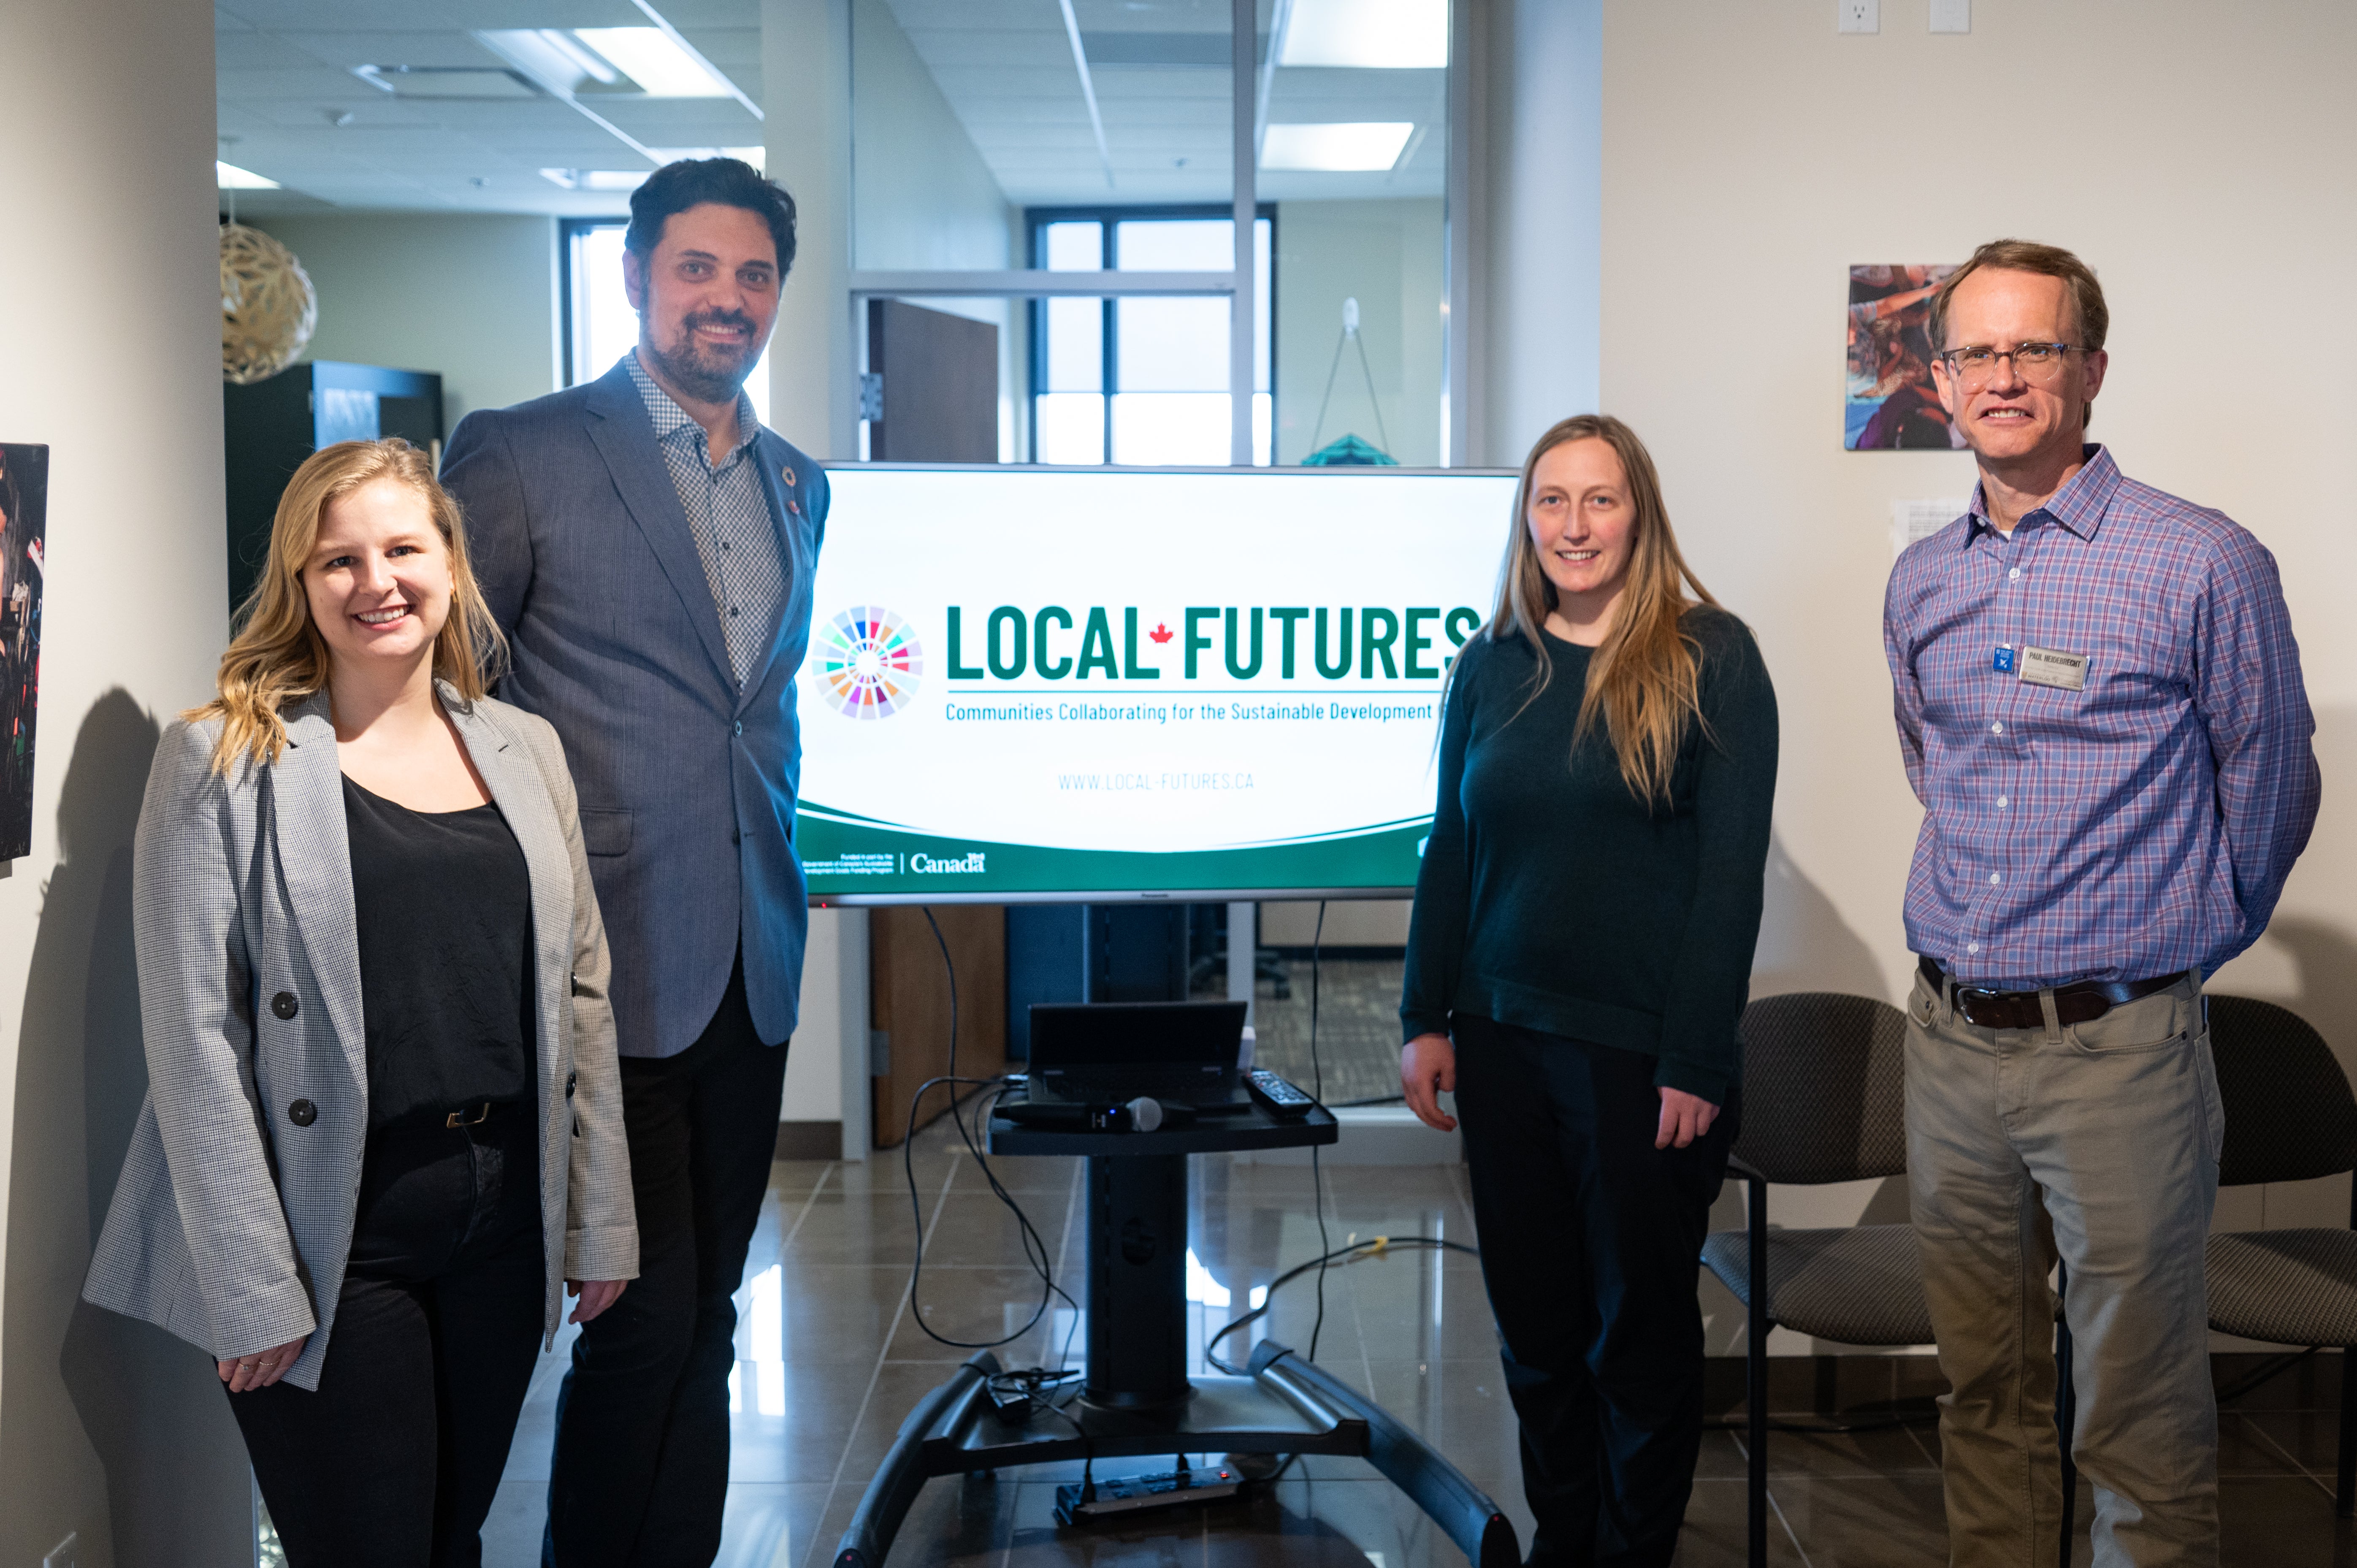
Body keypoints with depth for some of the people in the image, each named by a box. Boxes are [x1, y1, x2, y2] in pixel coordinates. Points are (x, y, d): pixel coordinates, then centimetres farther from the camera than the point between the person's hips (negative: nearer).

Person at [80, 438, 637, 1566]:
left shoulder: (524, 750, 9)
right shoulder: (226, 759, -6)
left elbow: (580, 994, 10)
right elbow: (194, 1033, -10)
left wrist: (600, 1220, 8)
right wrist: (250, 1288, -14)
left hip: (504, 1219, 5)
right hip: (332, 1236, -4)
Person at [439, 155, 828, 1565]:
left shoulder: (800, 486, 14)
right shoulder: (521, 454, -5)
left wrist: (798, 855, 14)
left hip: (752, 967, 6)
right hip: (606, 965, -6)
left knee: (703, 1320, 13)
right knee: (650, 1322, -5)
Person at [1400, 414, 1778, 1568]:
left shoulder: (1709, 659, -6)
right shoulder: (1493, 664, 7)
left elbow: (1732, 869, -10)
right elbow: (1450, 850, 11)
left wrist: (1694, 1063, -13)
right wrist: (1425, 1018, 4)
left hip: (1641, 1052, -4)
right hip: (1503, 1041, 4)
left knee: (1640, 1330, 9)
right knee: (1533, 1322, 13)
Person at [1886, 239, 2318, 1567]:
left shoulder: (2204, 565, -9)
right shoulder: (1922, 583, 8)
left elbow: (2271, 789, 1)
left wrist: (2185, 949, 11)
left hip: (2116, 1047, -5)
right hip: (1949, 1042, 5)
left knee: (2142, 1421, 4)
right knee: (1985, 1391, 16)